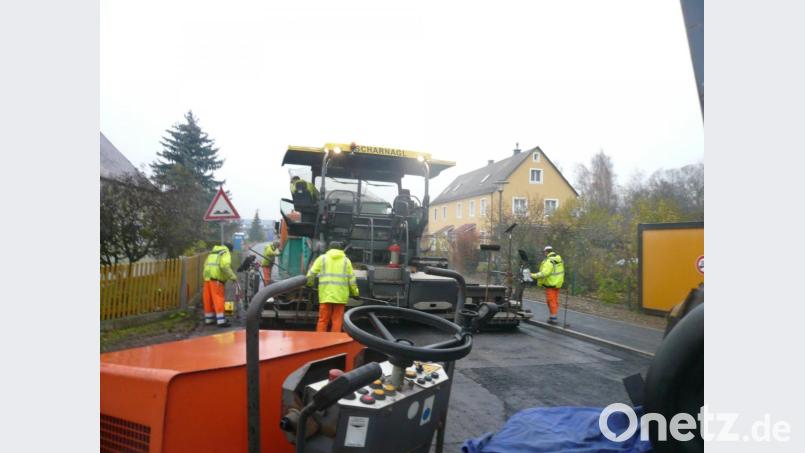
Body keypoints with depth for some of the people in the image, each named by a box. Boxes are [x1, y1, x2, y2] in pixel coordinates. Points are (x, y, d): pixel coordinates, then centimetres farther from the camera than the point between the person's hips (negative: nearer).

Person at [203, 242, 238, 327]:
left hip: (207, 276, 8)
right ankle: (221, 320, -12)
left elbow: (206, 264, 23)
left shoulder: (213, 252, 26)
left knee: (208, 298, 12)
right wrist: (232, 276, -15)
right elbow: (225, 266, -17)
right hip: (216, 277, -8)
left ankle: (208, 319, 21)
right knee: (218, 298, -9)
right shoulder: (226, 253, 1)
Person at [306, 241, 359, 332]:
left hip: (326, 295, 0)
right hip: (340, 296, 0)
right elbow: (351, 279, 8)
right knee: (337, 321, 3)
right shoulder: (346, 260, 12)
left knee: (323, 320, 5)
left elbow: (311, 274, 5)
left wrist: (309, 284, 22)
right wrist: (355, 293, 17)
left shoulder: (322, 258, 10)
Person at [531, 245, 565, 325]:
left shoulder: (549, 261, -20)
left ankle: (553, 318, -1)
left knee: (551, 301, -3)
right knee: (555, 300, 15)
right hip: (558, 283, 9)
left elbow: (544, 273, -29)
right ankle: (553, 317, 22)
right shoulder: (559, 259, 8)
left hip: (551, 284, -9)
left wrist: (533, 276, -26)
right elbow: (561, 271, 15)